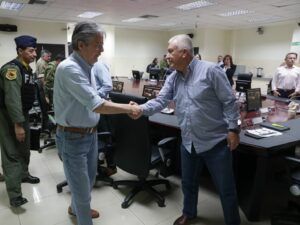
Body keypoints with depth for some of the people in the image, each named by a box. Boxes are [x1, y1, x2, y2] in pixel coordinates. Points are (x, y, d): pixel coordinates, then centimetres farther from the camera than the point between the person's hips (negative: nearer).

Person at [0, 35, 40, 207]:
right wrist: (17, 124, -29)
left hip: (22, 114, 9)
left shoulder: (28, 69, 10)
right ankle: (15, 195, -1)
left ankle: (23, 174, 42)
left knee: (24, 148, 21)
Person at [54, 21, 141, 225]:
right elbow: (96, 105, -29)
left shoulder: (87, 67, 5)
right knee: (81, 186, 6)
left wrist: (126, 107, 3)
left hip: (91, 134, 9)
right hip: (73, 137, -9)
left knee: (89, 179, 26)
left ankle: (76, 208, 52)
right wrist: (128, 109, -19)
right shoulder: (69, 68, -24)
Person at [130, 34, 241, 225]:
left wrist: (233, 129, -15)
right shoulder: (173, 79, 5)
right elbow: (160, 101, -4)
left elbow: (229, 101, -12)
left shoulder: (210, 70, -14)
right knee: (188, 183, 23)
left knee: (226, 189, 9)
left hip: (215, 141, -6)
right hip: (189, 143, 6)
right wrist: (141, 109, -21)